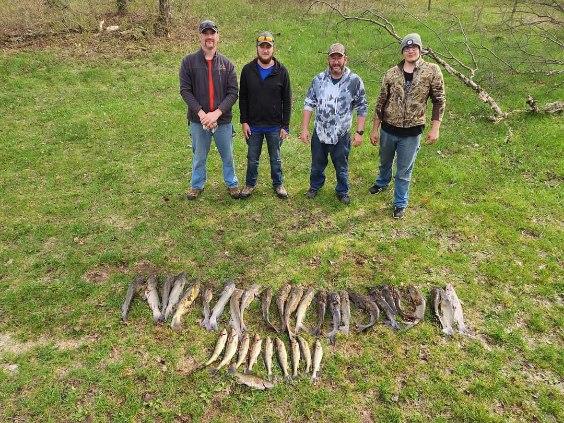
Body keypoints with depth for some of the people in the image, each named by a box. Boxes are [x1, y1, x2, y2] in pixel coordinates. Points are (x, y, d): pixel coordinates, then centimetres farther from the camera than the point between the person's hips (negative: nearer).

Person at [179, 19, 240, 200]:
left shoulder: (226, 63, 2)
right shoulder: (189, 61, -1)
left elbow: (233, 92, -4)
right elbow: (185, 90, -7)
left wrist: (216, 113, -17)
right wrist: (201, 113, -18)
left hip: (223, 120, 1)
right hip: (198, 120, -1)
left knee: (228, 156, 14)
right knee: (199, 156, 14)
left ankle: (231, 183, 34)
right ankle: (197, 185, 33)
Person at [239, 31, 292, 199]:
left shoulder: (281, 71, -4)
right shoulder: (248, 70, -2)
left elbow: (287, 101, -2)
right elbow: (242, 98, 2)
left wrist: (285, 126, -5)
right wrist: (244, 122, -4)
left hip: (275, 126, -1)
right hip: (253, 125, 1)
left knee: (275, 158, 14)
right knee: (252, 158, 13)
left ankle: (278, 184, 32)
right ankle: (250, 184, 32)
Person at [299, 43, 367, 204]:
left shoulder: (355, 81, -10)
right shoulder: (319, 79, -4)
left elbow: (362, 108, -4)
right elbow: (309, 104, 1)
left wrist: (359, 132, -8)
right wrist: (304, 129, -3)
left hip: (341, 136, -2)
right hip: (319, 133, 2)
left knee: (341, 167, 15)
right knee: (317, 165, 20)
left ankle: (342, 192, 37)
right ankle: (315, 186, 45)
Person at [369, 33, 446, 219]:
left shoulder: (432, 71, -9)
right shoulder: (392, 73, -5)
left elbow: (439, 101, -3)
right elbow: (381, 102, 0)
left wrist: (435, 128, -8)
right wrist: (374, 129, 0)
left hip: (411, 133, -2)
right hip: (388, 130, 2)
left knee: (404, 171, 10)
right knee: (385, 162, 26)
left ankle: (400, 203, 29)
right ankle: (382, 183, 55)